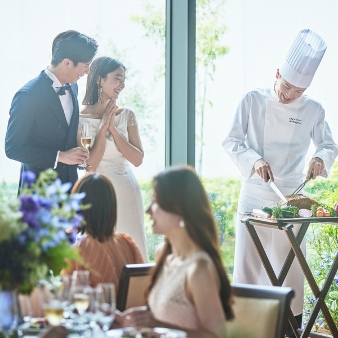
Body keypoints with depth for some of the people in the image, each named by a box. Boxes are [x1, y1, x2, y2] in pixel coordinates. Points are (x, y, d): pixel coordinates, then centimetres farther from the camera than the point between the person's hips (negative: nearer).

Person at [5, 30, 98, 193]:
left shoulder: (72, 88, 7)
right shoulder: (28, 95, -17)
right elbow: (13, 148, -16)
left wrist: (77, 155, 2)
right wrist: (60, 156, -20)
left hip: (70, 184, 7)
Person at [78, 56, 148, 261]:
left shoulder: (127, 115, 4)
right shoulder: (81, 119, -6)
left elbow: (138, 159, -3)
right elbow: (90, 165, -13)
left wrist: (113, 128, -10)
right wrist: (103, 127, -13)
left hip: (126, 192, 3)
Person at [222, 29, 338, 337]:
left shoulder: (313, 110, -1)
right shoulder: (253, 101, -4)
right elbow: (232, 142, -3)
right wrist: (254, 160, -20)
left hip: (291, 196, 0)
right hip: (254, 194, 0)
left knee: (291, 263, 3)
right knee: (248, 258, 3)